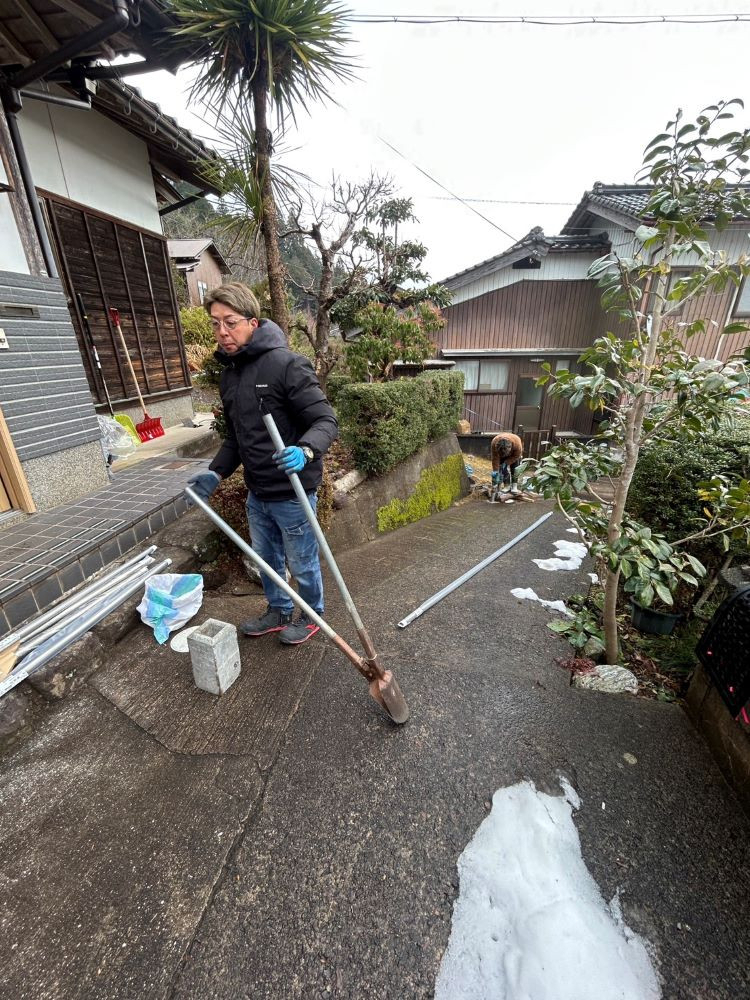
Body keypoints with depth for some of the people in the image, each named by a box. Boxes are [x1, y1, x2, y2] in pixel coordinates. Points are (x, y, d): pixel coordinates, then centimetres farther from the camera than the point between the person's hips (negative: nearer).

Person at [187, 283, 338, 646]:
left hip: (291, 492, -8)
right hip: (257, 492, 8)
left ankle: (312, 615, 39)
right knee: (266, 559, 23)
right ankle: (279, 611, 48)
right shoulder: (228, 373, 9)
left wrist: (305, 450, -39)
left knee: (302, 563, 12)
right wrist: (215, 472, 6)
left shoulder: (286, 364, -17)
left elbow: (326, 420, -19)